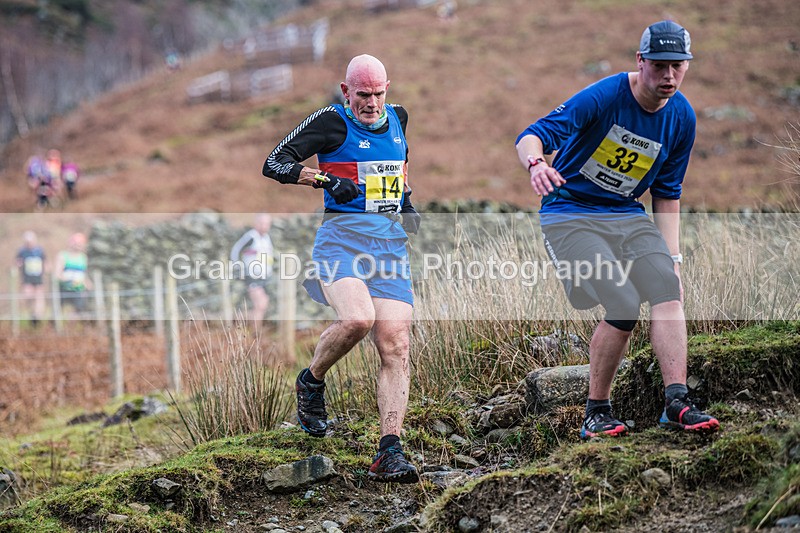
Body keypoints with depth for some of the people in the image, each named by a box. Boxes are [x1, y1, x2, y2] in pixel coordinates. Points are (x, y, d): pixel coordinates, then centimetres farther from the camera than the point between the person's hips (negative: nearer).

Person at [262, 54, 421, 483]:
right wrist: (326, 179, -16)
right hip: (343, 237, -5)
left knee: (395, 347, -8)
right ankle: (311, 382, 0)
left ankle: (389, 452, -9)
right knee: (356, 319, -31)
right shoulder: (332, 122, -2)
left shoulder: (397, 117, 15)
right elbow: (274, 164, -5)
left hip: (392, 242, 5)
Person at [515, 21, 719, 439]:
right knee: (624, 305, -21)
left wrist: (670, 258, 5)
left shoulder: (681, 118, 0)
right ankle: (596, 412, -5)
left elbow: (666, 194, 11)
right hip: (569, 213, -6)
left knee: (668, 291, -17)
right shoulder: (604, 97, -19)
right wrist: (536, 163, -53)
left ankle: (677, 403, -19)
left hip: (627, 216, 6)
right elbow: (531, 137, -29)